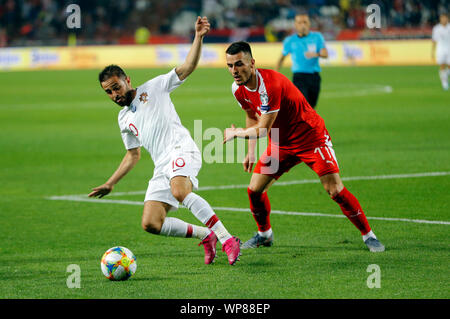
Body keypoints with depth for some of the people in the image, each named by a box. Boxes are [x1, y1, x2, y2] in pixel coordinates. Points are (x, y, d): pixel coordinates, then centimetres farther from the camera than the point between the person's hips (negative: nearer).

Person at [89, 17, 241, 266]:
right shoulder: (124, 119, 27)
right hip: (161, 167, 7)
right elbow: (133, 155, 35)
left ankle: (226, 239, -34)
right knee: (150, 224, -10)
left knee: (179, 192, -37)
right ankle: (204, 235, 5)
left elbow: (187, 68, 1)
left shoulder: (154, 88, 11)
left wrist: (198, 37, -12)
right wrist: (110, 184, 30)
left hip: (181, 149, -7)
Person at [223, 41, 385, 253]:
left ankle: (368, 235, 1)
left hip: (311, 138, -7)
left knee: (335, 191, -14)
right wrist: (251, 152, 9)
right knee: (255, 190, -2)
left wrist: (236, 133, -13)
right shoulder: (238, 89, -7)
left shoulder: (271, 84, -33)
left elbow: (263, 129, -29)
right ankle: (264, 234, 23)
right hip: (280, 143, 7)